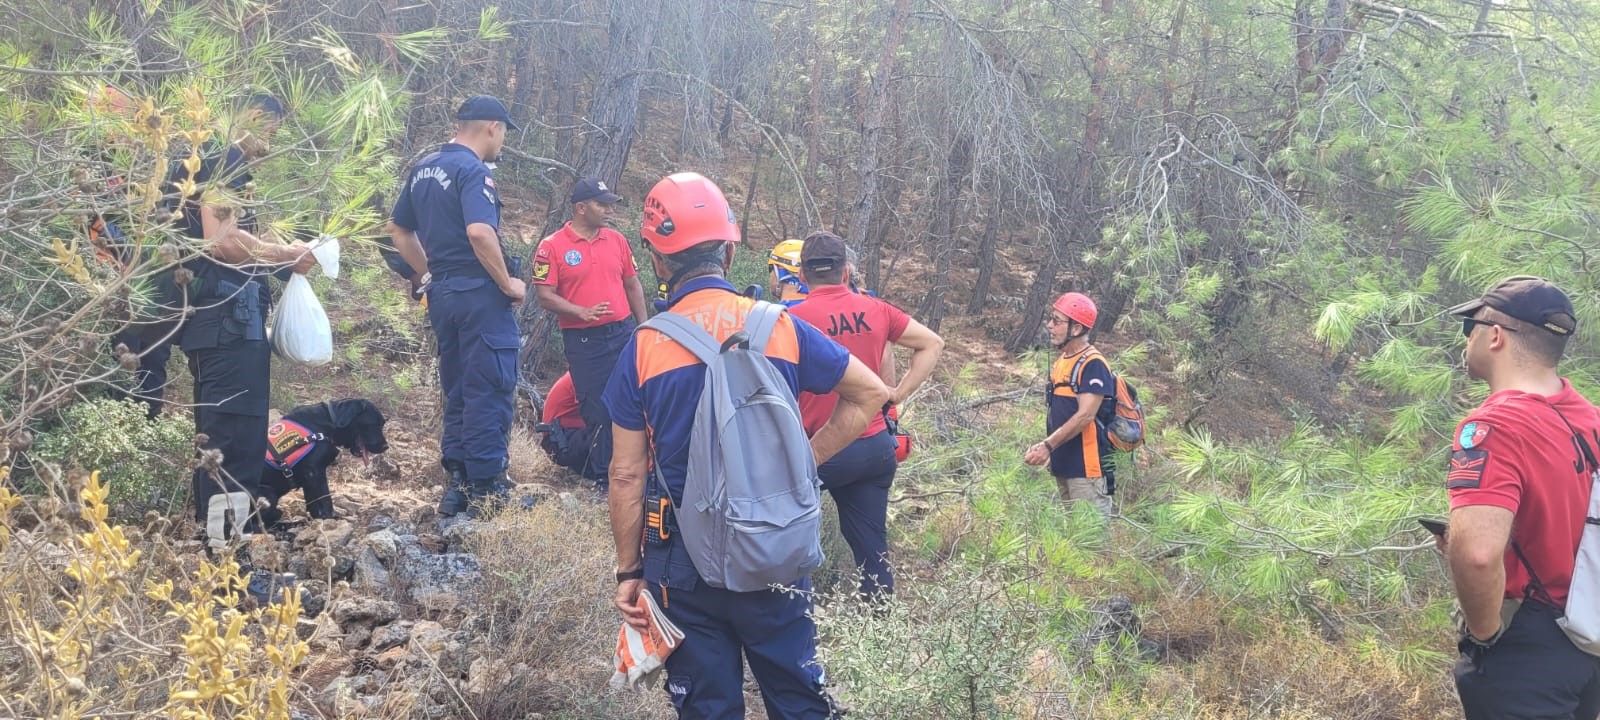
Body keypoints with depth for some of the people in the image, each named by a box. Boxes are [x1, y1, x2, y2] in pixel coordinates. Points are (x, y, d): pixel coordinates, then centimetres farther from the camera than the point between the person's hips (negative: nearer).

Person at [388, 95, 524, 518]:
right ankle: (485, 491, 0)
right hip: (480, 294, -8)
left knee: (457, 393, 15)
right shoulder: (473, 171, -13)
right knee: (490, 392, -3)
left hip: (442, 294, 8)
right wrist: (508, 282, -16)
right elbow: (479, 232, -27)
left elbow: (399, 230, 22)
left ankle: (455, 486, 18)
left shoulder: (423, 169, 14)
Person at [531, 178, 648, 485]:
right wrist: (582, 312, -22)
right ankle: (603, 477, 16)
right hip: (583, 341, -4)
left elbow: (632, 285, 15)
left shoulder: (616, 240, 9)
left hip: (624, 333, 4)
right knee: (598, 411, 2)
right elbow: (545, 296, -10)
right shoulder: (552, 247, -6)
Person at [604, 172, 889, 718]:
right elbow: (871, 393, 3)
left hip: (684, 563, 0)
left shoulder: (643, 349, -8)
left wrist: (628, 571, 4)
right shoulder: (781, 328, -4)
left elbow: (627, 475, -5)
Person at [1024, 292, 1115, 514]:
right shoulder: (1060, 362, 14)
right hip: (1063, 464, 9)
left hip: (1087, 468, -9)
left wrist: (1048, 445, -29)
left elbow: (1085, 415, -23)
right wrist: (1044, 447, 13)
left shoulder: (1093, 365, -14)